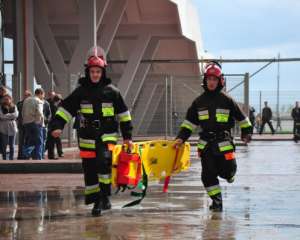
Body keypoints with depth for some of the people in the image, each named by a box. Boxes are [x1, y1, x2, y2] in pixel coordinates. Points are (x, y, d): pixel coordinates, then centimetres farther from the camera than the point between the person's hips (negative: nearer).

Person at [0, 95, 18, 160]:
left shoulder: (14, 107, 7)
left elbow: (16, 115, -7)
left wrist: (6, 115, -10)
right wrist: (11, 116, -9)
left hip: (12, 128, 1)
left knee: (12, 146, 5)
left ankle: (11, 159, 12)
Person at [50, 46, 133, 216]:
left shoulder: (112, 91, 1)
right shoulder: (81, 91, 2)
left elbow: (124, 114, 8)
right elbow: (66, 108, 1)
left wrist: (127, 136, 7)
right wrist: (57, 125, -14)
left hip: (107, 135, -2)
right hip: (87, 138, 2)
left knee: (104, 161, -25)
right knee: (90, 170, 3)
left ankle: (105, 196, -13)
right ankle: (96, 202, 16)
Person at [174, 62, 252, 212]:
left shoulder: (227, 101, 0)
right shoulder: (199, 102, 6)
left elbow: (241, 118, 11)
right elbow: (189, 122, 9)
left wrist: (246, 132, 16)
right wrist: (181, 138, -1)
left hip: (224, 142, -2)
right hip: (206, 143, 2)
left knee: (227, 171, -1)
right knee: (208, 174, -4)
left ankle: (229, 174, 37)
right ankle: (217, 201, 7)